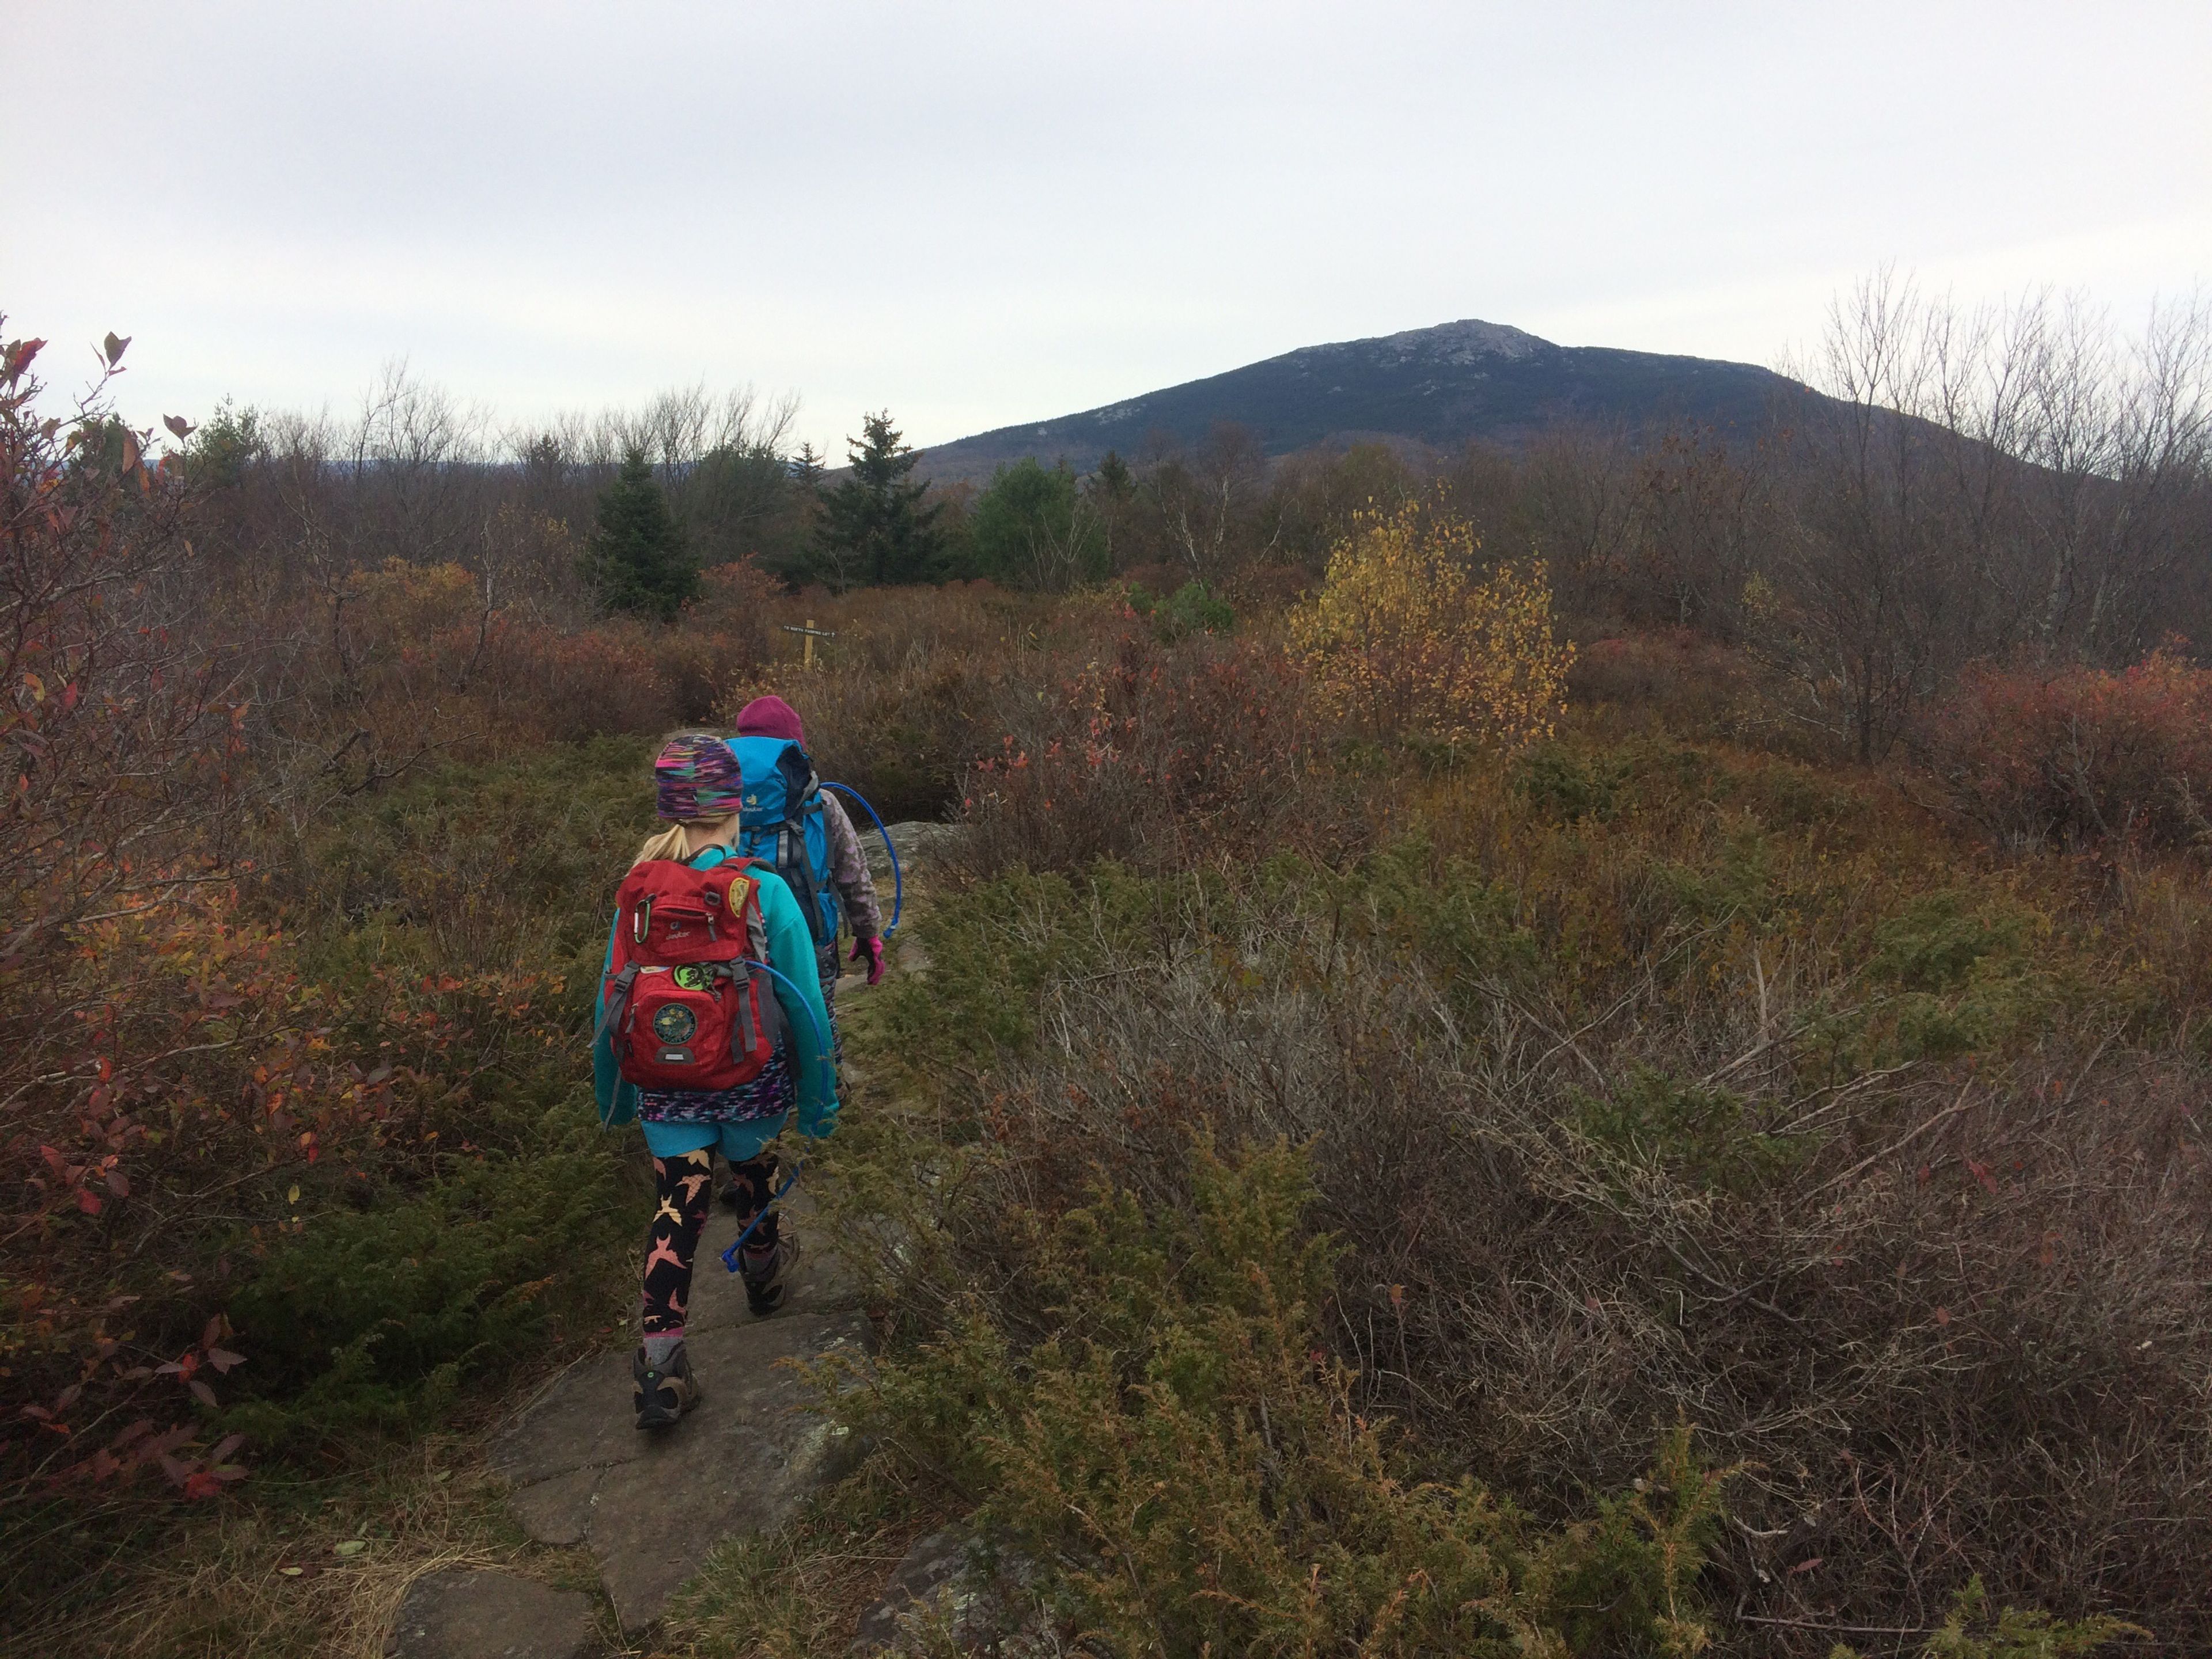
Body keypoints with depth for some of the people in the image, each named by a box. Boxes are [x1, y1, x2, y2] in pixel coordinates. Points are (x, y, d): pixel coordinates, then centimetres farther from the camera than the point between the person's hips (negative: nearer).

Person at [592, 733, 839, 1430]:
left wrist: (612, 1093, 15)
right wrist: (819, 1098, -1)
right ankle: (764, 1274, 51)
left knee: (676, 1211, 7)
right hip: (752, 1080, -1)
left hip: (667, 1086, 1)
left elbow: (611, 1000, 1)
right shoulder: (766, 892, -16)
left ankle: (660, 1360, -2)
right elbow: (804, 1004, -12)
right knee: (754, 1172, 25)